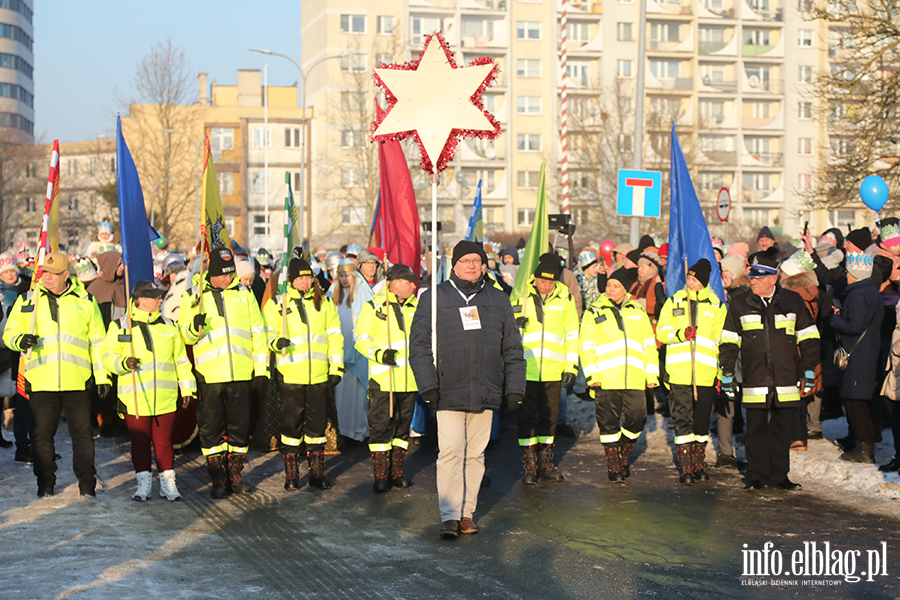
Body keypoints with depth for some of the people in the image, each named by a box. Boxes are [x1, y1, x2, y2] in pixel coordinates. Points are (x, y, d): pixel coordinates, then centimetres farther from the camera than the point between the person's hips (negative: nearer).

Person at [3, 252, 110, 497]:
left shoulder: (85, 301, 8)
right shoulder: (27, 301, 9)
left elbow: (97, 341, 11)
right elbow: (9, 332, 12)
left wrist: (102, 376, 6)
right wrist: (20, 339, -13)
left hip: (77, 382, -1)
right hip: (41, 382, 1)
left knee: (82, 432, 1)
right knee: (42, 433, 5)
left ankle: (87, 484, 10)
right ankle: (45, 484, 16)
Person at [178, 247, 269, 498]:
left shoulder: (244, 294, 9)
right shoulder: (193, 297, 4)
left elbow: (257, 333, 12)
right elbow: (185, 336, 3)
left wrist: (261, 368, 7)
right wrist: (195, 327, -21)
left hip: (241, 374, 2)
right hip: (209, 374, -1)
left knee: (239, 425, 6)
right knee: (211, 427, 2)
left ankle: (235, 474, 19)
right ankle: (218, 479, 11)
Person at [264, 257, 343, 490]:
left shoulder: (324, 303, 10)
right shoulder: (277, 305, 3)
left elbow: (334, 336, 11)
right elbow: (267, 334, 4)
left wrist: (336, 367, 4)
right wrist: (276, 343, -19)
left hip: (319, 375, 2)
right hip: (290, 375, -2)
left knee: (317, 423, 6)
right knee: (291, 423, 0)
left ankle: (317, 473, 15)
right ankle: (291, 475, 9)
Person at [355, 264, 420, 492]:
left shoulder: (417, 307, 11)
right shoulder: (374, 307, -3)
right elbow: (362, 339, -5)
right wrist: (379, 354, -21)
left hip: (409, 379, 5)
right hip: (383, 380, -5)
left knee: (403, 427, 11)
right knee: (381, 427, -4)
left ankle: (396, 472, 21)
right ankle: (380, 476, 3)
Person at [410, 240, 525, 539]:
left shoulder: (498, 300, 12)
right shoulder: (433, 298, 3)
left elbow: (512, 348, 15)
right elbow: (420, 345, 0)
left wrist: (515, 387, 9)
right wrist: (428, 385, -9)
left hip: (486, 392, 3)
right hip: (449, 392, -3)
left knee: (475, 453, 8)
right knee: (451, 453, -8)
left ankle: (467, 512, 17)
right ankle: (450, 516, -3)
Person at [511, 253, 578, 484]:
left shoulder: (564, 297, 2)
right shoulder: (520, 294, -2)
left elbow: (572, 335, 8)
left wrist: (571, 367, 3)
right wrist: (515, 322, -15)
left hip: (553, 371, 2)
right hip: (526, 369, -2)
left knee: (549, 417, 11)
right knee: (527, 417, 1)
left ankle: (545, 464, 22)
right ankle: (530, 467, 8)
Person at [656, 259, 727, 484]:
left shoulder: (717, 306, 9)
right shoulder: (674, 302, 8)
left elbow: (721, 341, 13)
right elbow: (662, 332, 5)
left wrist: (721, 373, 8)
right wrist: (681, 334, -15)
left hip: (706, 373, 1)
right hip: (679, 372, -1)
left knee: (702, 421, 8)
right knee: (682, 420, -5)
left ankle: (699, 466, 20)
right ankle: (686, 469, -2)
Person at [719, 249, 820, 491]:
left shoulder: (793, 301, 5)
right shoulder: (740, 304, 5)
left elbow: (808, 337, 11)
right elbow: (728, 341, 9)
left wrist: (809, 369, 6)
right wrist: (727, 372, 4)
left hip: (786, 378, 0)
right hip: (754, 378, 0)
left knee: (782, 427, 6)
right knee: (756, 427, 2)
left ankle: (779, 474, 16)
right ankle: (757, 473, 13)